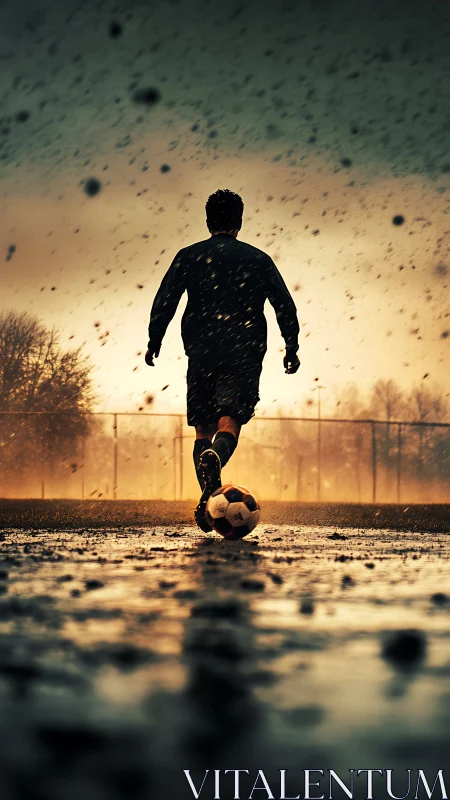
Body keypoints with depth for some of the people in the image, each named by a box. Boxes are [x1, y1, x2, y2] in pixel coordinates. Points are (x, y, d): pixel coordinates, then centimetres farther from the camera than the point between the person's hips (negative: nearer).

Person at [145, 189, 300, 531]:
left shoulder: (188, 256, 6)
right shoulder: (259, 259, 8)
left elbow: (164, 302, 0)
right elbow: (286, 306, 8)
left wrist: (155, 341, 9)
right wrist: (292, 348, 16)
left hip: (201, 356, 1)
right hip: (244, 356, -1)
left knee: (204, 429, 10)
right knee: (229, 423, -7)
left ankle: (210, 499, 2)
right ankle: (214, 457, -40)